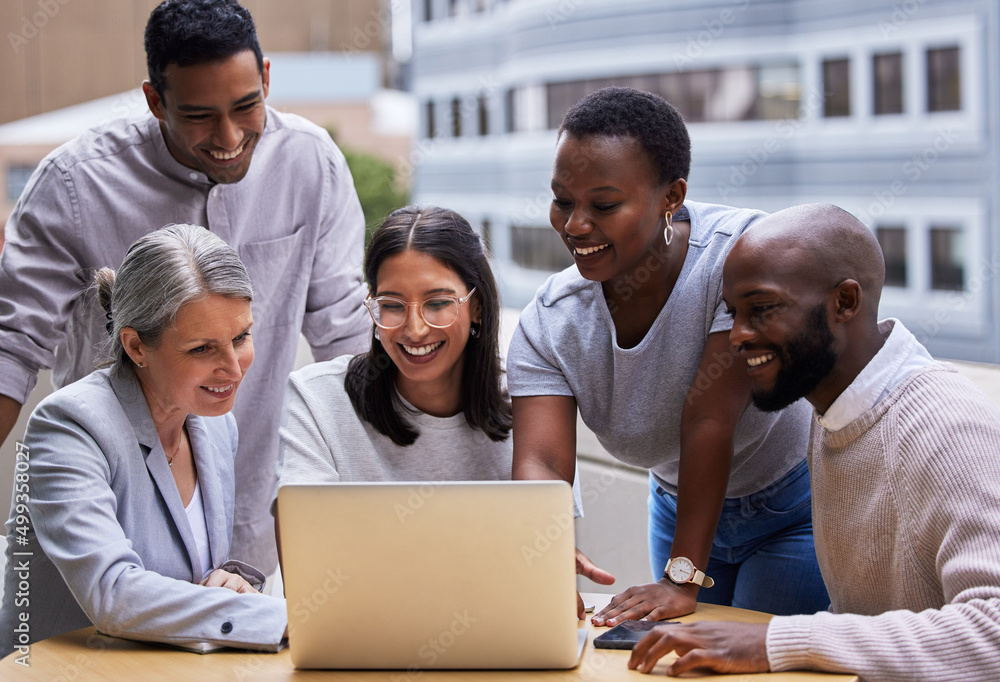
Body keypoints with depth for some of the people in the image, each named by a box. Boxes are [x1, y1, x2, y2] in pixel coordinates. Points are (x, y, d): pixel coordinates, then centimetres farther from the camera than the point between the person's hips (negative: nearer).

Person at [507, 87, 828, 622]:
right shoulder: (548, 323, -15)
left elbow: (709, 417, -32)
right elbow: (541, 461, -25)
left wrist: (684, 577, -33)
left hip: (796, 509, -4)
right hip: (681, 508, 4)